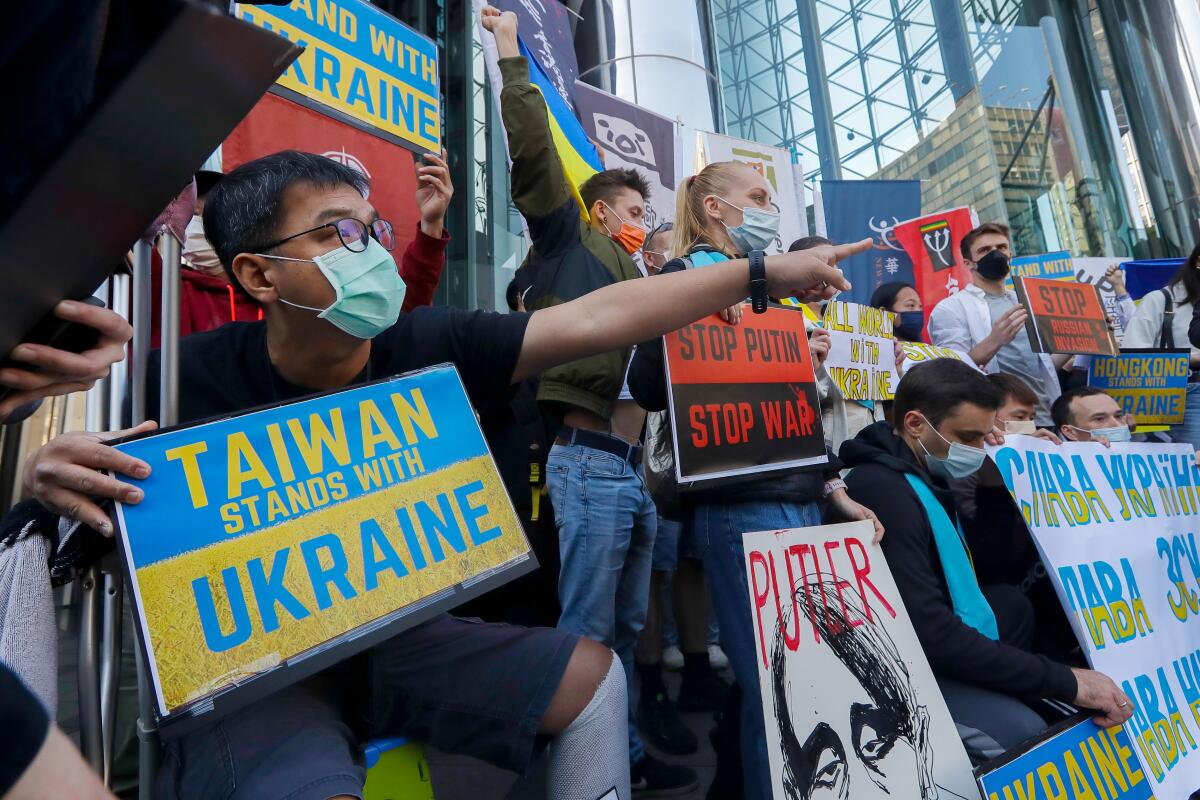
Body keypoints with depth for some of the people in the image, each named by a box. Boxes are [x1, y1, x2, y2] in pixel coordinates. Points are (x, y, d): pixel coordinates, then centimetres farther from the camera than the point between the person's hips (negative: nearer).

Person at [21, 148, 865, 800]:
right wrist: (50, 478, -32)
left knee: (593, 672, 2)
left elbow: (595, 319, -16)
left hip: (392, 632, 4)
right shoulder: (188, 381, -18)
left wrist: (761, 271, -15)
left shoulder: (424, 346, -12)